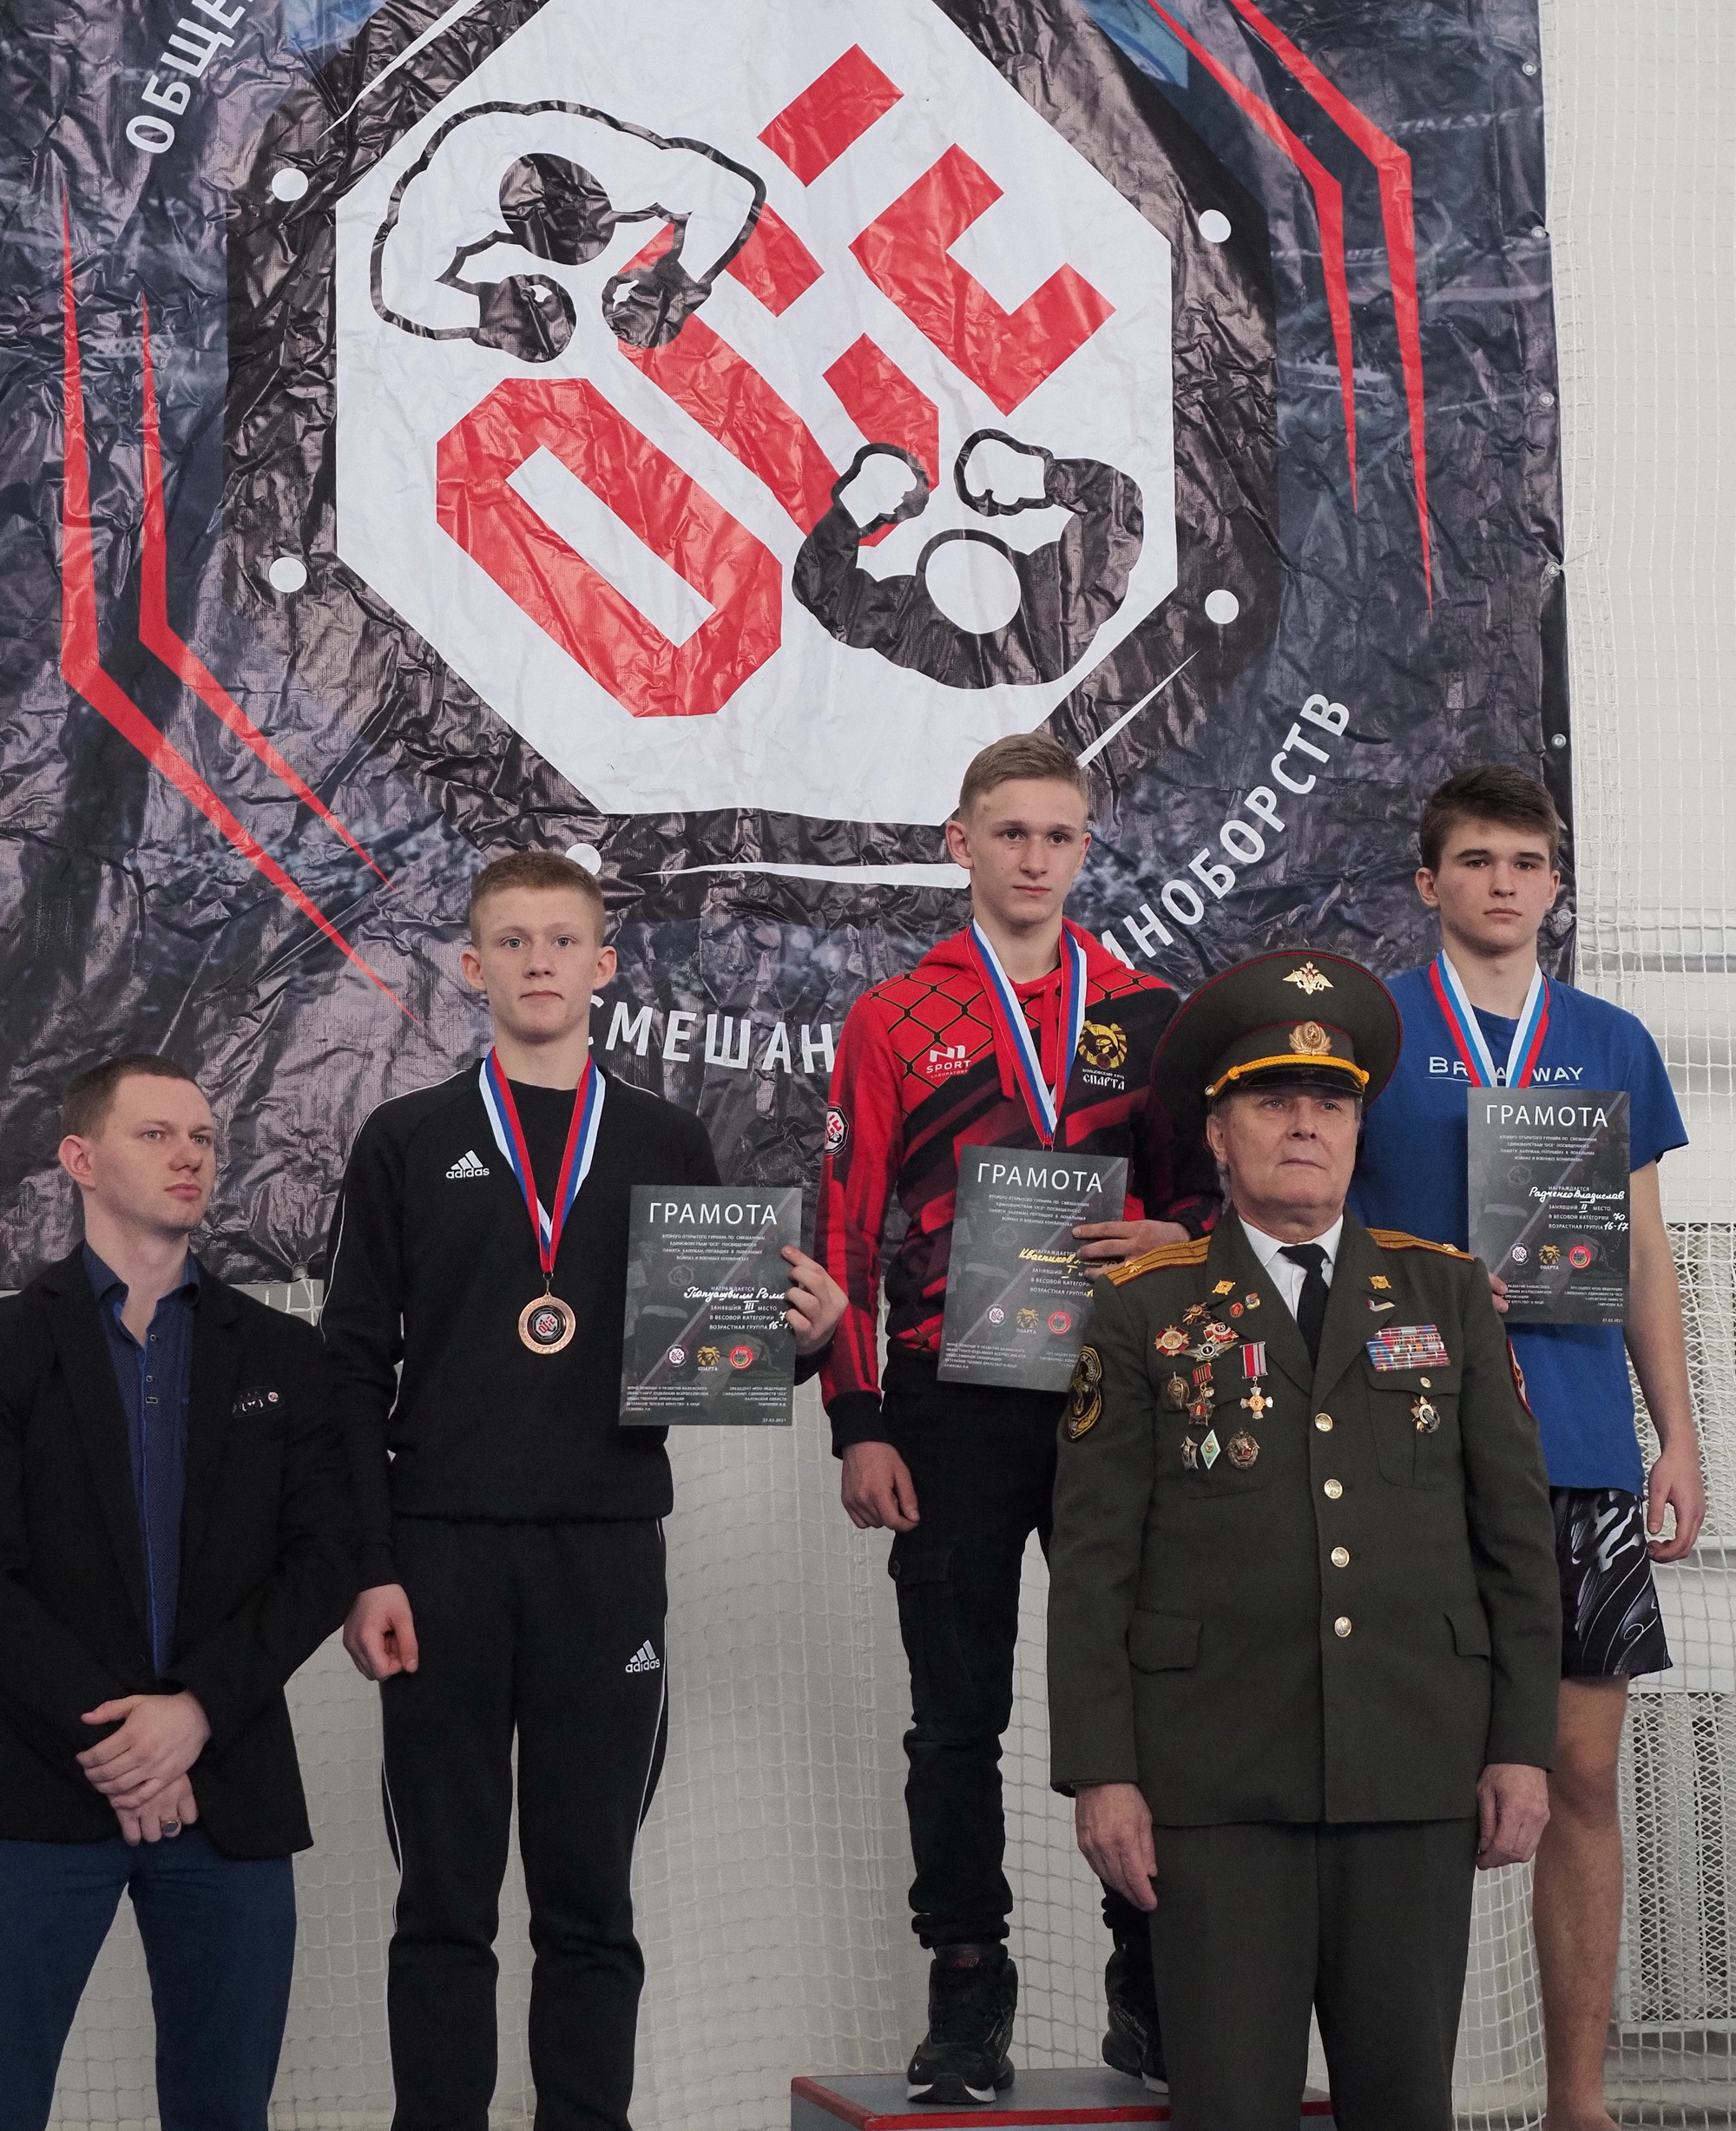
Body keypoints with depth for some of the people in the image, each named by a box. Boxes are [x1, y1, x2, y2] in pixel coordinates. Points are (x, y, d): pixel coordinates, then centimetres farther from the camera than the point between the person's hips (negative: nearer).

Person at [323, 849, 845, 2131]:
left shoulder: (670, 1147, 12)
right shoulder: (408, 1145, 7)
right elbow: (357, 1373, 3)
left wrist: (804, 1330, -10)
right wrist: (366, 1570, -6)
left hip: (607, 1556, 1)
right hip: (443, 1554, -1)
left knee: (589, 1901, 4)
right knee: (445, 1901, 2)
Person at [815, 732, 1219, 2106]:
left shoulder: (1148, 1015, 11)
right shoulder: (896, 1022, 5)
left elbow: (1207, 1187, 16)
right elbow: (847, 1232, 2)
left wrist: (1179, 1237, -9)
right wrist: (861, 1427, -5)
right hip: (955, 1409, -1)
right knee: (959, 1717, 3)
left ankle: (1154, 1992, 11)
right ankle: (968, 1997, 9)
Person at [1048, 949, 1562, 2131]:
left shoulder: (1447, 1292, 11)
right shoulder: (1146, 1311, 6)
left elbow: (1517, 1529, 9)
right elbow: (1092, 1559, 2)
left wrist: (1524, 1744, 3)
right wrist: (1101, 1771, -5)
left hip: (1418, 1767, 2)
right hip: (1220, 1777, -2)